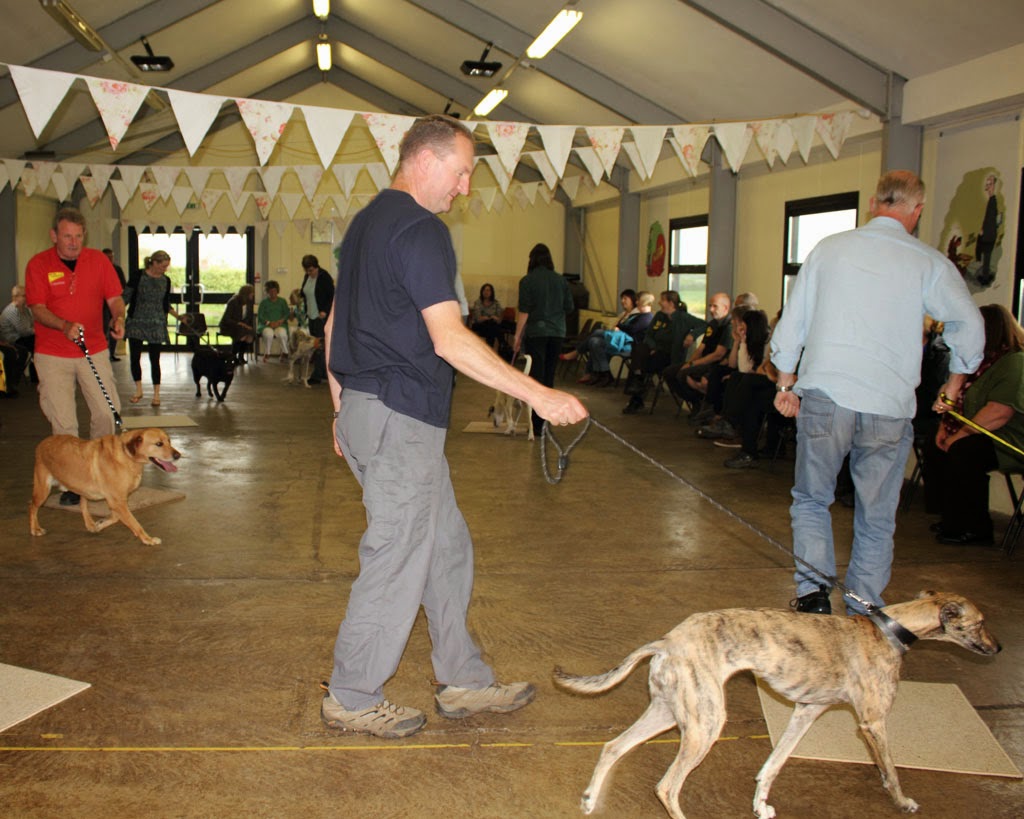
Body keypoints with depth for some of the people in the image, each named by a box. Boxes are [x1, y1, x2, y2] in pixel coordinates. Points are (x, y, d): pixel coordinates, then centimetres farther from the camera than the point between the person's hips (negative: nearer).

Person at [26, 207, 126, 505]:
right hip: (53, 354, -2)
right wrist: (65, 326, -28)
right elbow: (38, 308, -10)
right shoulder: (38, 264, -4)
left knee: (106, 412, 1)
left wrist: (118, 318, -20)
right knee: (63, 422, -1)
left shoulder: (99, 260, 2)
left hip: (94, 350, 2)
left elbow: (114, 298, 3)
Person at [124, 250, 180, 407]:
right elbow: (126, 297, -3)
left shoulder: (165, 281, 5)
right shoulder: (138, 276, -5)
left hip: (156, 324, 1)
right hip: (136, 322, -1)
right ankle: (138, 390, 20)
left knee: (154, 358, 0)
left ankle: (156, 394, 9)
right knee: (134, 357, 2)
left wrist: (178, 316, 2)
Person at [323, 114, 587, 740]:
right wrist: (537, 395, -22)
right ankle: (352, 698, 15)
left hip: (362, 408, 10)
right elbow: (449, 339, -24)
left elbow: (334, 324, 20)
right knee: (397, 560, 2)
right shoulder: (421, 229, -15)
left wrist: (342, 409, 24)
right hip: (400, 416, -10)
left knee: (446, 546, 16)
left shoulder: (366, 222, 16)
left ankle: (464, 680, 25)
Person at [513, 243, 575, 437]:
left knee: (536, 376, -2)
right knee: (549, 375, 13)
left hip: (535, 332, -4)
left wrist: (518, 335, -5)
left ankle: (537, 424, -6)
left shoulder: (527, 281, -7)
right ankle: (544, 418, 19)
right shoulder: (561, 280, 5)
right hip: (557, 333, 4)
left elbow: (524, 311, -10)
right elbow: (570, 308, 8)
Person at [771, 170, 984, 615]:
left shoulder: (829, 247, 7)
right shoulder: (929, 263, 1)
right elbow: (969, 324, -2)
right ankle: (863, 617, 15)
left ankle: (813, 594, 4)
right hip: (889, 405, -1)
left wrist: (786, 383, 17)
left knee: (810, 500, 17)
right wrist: (954, 383, 14)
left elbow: (792, 321, 9)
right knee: (876, 519, 11)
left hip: (823, 397, 1)